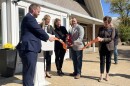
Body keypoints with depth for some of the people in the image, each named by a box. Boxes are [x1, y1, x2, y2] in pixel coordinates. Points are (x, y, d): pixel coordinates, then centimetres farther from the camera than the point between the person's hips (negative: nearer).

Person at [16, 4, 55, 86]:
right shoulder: (29, 18, -10)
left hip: (30, 48, 11)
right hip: (29, 48, -11)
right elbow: (39, 30, -10)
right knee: (29, 71, -7)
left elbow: (36, 32, 22)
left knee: (29, 71, 15)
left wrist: (46, 38, 15)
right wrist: (48, 37, 4)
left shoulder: (29, 18, 23)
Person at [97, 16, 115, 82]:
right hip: (101, 47, 2)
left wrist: (102, 39, -23)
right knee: (102, 61, 3)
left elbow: (111, 38, -12)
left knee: (108, 61, 8)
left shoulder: (112, 29, -3)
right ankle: (101, 75, 11)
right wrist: (98, 38, -12)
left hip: (109, 47, -2)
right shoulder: (100, 28, 7)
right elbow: (98, 36, 12)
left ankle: (107, 75, 22)